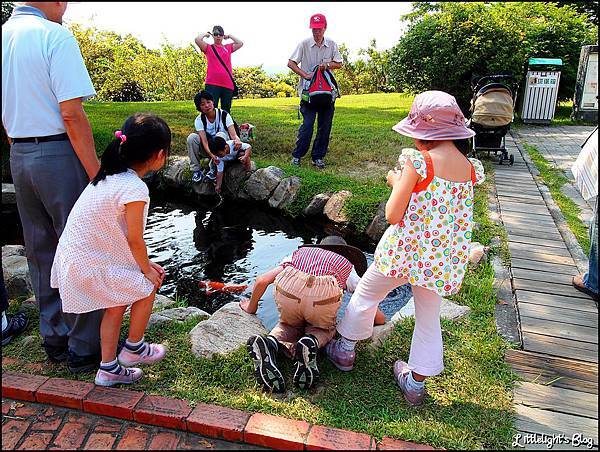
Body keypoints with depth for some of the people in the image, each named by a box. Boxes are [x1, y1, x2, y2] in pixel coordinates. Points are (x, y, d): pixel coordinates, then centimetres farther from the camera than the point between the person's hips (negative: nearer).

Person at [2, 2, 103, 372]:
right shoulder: (56, 36, -11)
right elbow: (72, 114, -19)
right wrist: (96, 175, -16)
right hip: (59, 154, -7)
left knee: (41, 254, 15)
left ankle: (54, 340, 28)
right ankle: (84, 349, 13)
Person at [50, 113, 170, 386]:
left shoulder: (109, 176, 4)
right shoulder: (135, 189, -26)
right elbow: (135, 240, -18)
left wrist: (144, 263, 11)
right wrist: (147, 269, 0)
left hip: (74, 255, 9)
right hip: (91, 264, -9)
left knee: (116, 306, 20)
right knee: (147, 289, 9)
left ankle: (108, 369, 33)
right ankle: (134, 348, 29)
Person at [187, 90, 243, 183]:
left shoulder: (224, 115, -16)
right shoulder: (199, 120, -12)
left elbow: (233, 134, -26)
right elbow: (204, 141, -24)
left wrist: (237, 140, -53)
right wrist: (211, 154, -45)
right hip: (208, 150, 2)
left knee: (220, 135, -33)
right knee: (191, 137, -25)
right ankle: (196, 170, -15)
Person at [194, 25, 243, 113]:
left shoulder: (228, 48, 18)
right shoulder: (208, 48, 9)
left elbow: (240, 43, 10)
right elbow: (197, 40, -6)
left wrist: (229, 36, 18)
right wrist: (206, 34, 11)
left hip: (228, 85, 4)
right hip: (212, 84, -3)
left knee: (226, 111, 7)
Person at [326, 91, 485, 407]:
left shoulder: (417, 161, -18)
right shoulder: (470, 168, 0)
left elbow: (392, 215, -18)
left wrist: (396, 182, 0)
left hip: (404, 249, -5)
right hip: (443, 259, 5)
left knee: (366, 295, 19)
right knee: (429, 319, 20)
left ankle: (344, 350, 37)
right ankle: (415, 383, 33)